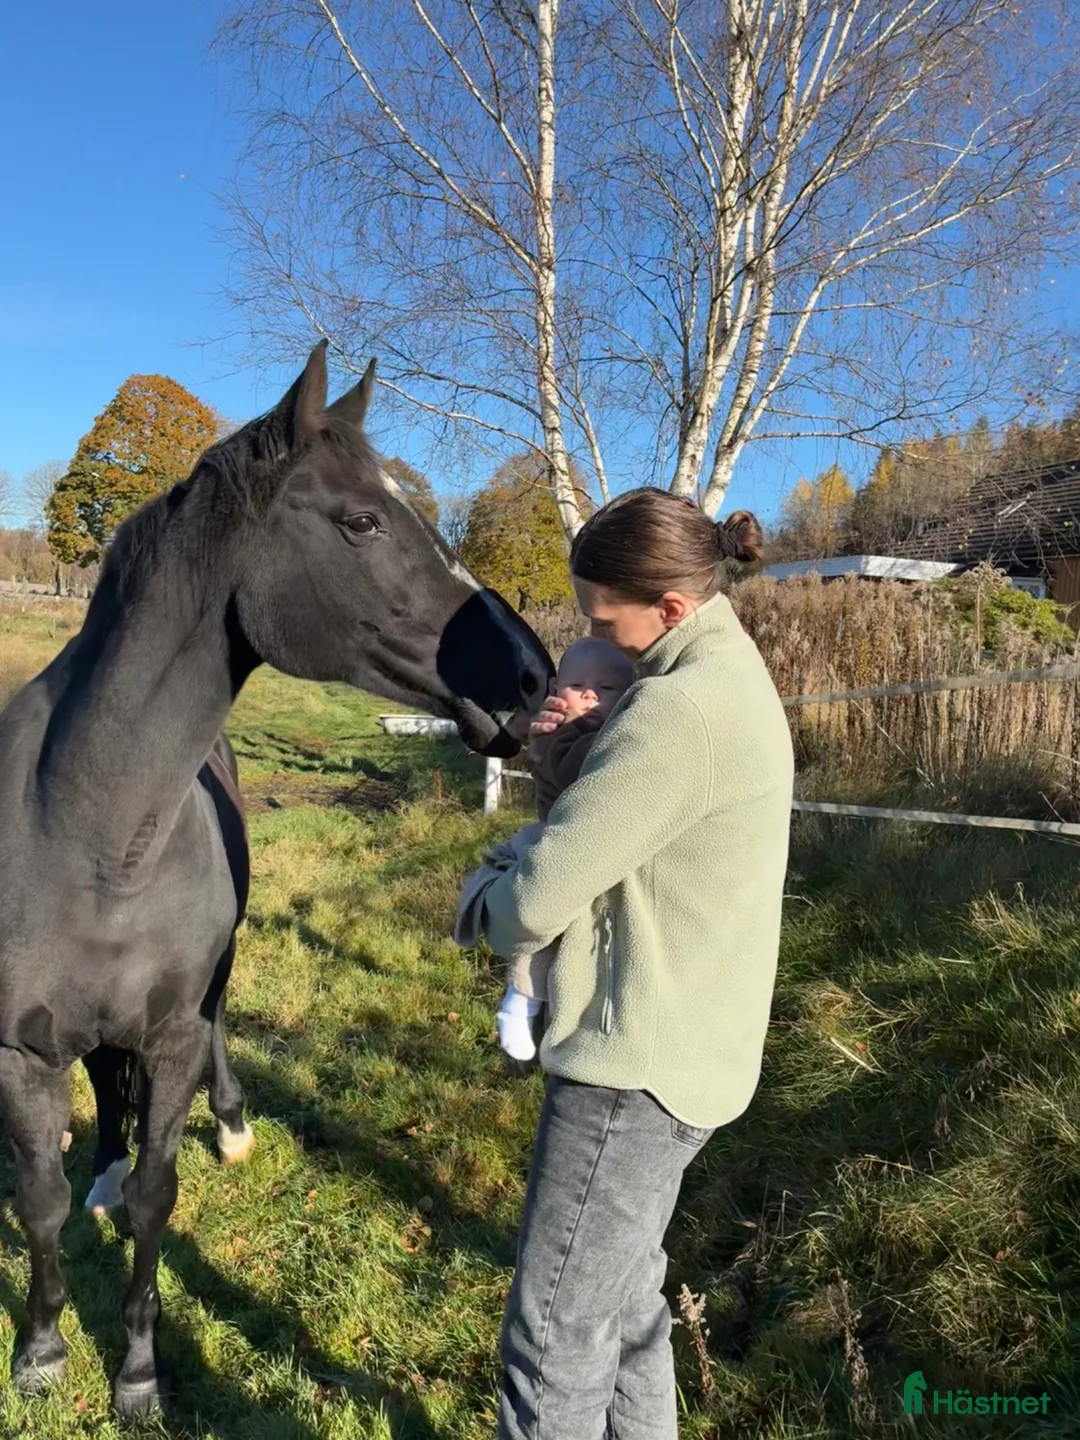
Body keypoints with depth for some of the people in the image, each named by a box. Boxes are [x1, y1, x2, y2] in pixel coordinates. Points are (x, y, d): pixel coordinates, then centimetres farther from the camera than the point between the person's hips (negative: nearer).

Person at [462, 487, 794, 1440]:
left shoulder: (683, 705, -24)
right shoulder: (731, 676, 8)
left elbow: (541, 896, -23)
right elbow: (617, 821, 16)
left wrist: (485, 903, -1)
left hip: (635, 1063, -10)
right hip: (681, 1050, 10)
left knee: (554, 1341, 7)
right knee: (625, 1300, 25)